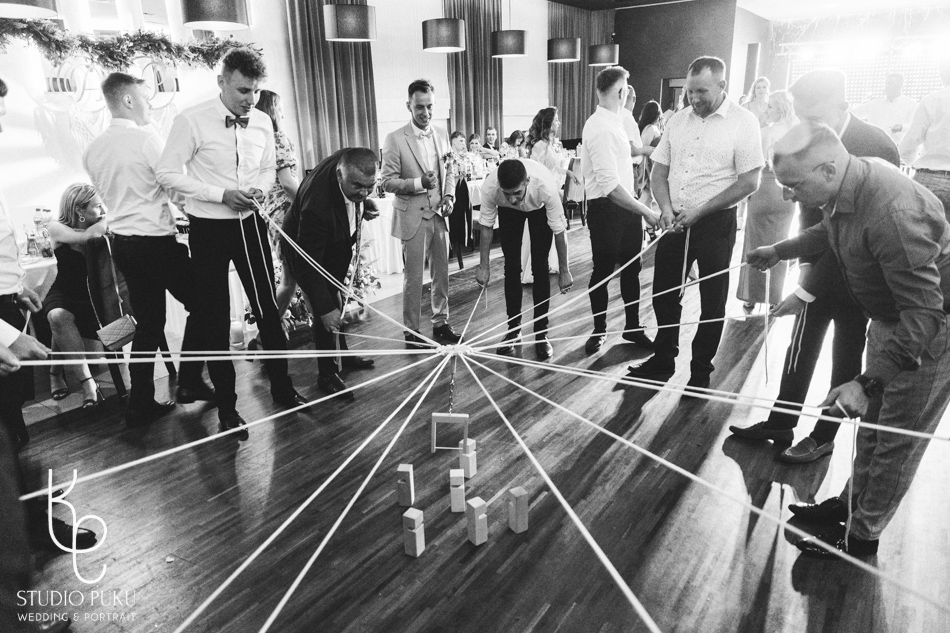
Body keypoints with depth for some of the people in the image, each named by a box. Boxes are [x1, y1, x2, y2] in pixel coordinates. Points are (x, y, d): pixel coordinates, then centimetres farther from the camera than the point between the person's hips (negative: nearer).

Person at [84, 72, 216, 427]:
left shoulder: (92, 150, 10)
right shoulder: (145, 139, -13)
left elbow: (112, 194, 17)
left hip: (122, 242, 7)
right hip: (156, 241, -7)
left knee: (148, 321, 13)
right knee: (199, 304, 10)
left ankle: (141, 403, 15)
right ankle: (189, 382, 13)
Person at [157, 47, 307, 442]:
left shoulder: (263, 123, 2)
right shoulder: (192, 121, -12)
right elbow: (167, 173, -10)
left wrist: (259, 190, -7)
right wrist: (222, 194, -18)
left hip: (250, 224, 4)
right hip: (209, 228, -3)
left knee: (268, 308, 8)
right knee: (215, 319, 6)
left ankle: (282, 387, 25)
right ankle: (226, 406, 19)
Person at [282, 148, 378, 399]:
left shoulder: (351, 161, -27)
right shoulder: (317, 204, -44)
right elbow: (307, 263, -37)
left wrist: (365, 206, -13)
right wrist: (325, 308, -37)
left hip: (338, 244, 8)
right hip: (306, 249, -7)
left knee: (336, 300, 21)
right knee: (329, 311, -7)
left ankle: (341, 355, 40)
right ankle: (327, 374, 11)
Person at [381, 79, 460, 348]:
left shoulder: (441, 135, 7)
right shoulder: (395, 139, -9)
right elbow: (387, 181, -9)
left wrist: (449, 195, -1)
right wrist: (419, 183, -22)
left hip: (439, 215, 5)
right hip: (413, 218, -5)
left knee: (442, 273, 12)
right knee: (413, 278, 3)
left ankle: (440, 323, 27)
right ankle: (411, 331, 16)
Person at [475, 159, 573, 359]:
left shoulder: (546, 186, -43)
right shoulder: (489, 187, -37)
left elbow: (559, 230, -31)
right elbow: (486, 226, -21)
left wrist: (564, 270, -23)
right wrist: (484, 266, -16)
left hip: (540, 207, -2)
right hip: (508, 212, 2)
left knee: (540, 267, -8)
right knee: (511, 266, -2)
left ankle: (541, 333, 2)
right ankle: (513, 327, 12)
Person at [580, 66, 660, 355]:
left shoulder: (614, 122, 11)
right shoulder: (600, 127, -19)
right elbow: (609, 184, -26)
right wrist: (645, 211, -24)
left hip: (626, 205, 9)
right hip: (606, 208, -9)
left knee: (631, 268, 15)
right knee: (603, 271, 6)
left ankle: (632, 327, 30)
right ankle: (600, 330, 24)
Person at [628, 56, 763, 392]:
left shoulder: (743, 122, -8)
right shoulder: (678, 120, 6)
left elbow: (749, 182, -11)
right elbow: (659, 171, 9)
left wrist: (699, 212, -15)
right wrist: (666, 209, -8)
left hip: (716, 223, -4)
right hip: (675, 221, 5)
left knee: (712, 301, 8)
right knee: (663, 294, 10)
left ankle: (701, 372, 23)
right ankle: (663, 361, 28)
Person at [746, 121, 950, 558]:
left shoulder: (892, 214, -37)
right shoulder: (846, 184, -10)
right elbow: (832, 231, 16)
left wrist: (866, 382, -39)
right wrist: (779, 251, 18)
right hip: (891, 318, 9)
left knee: (897, 438, 6)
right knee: (872, 421, 20)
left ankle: (863, 535, 23)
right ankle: (852, 503, 39)